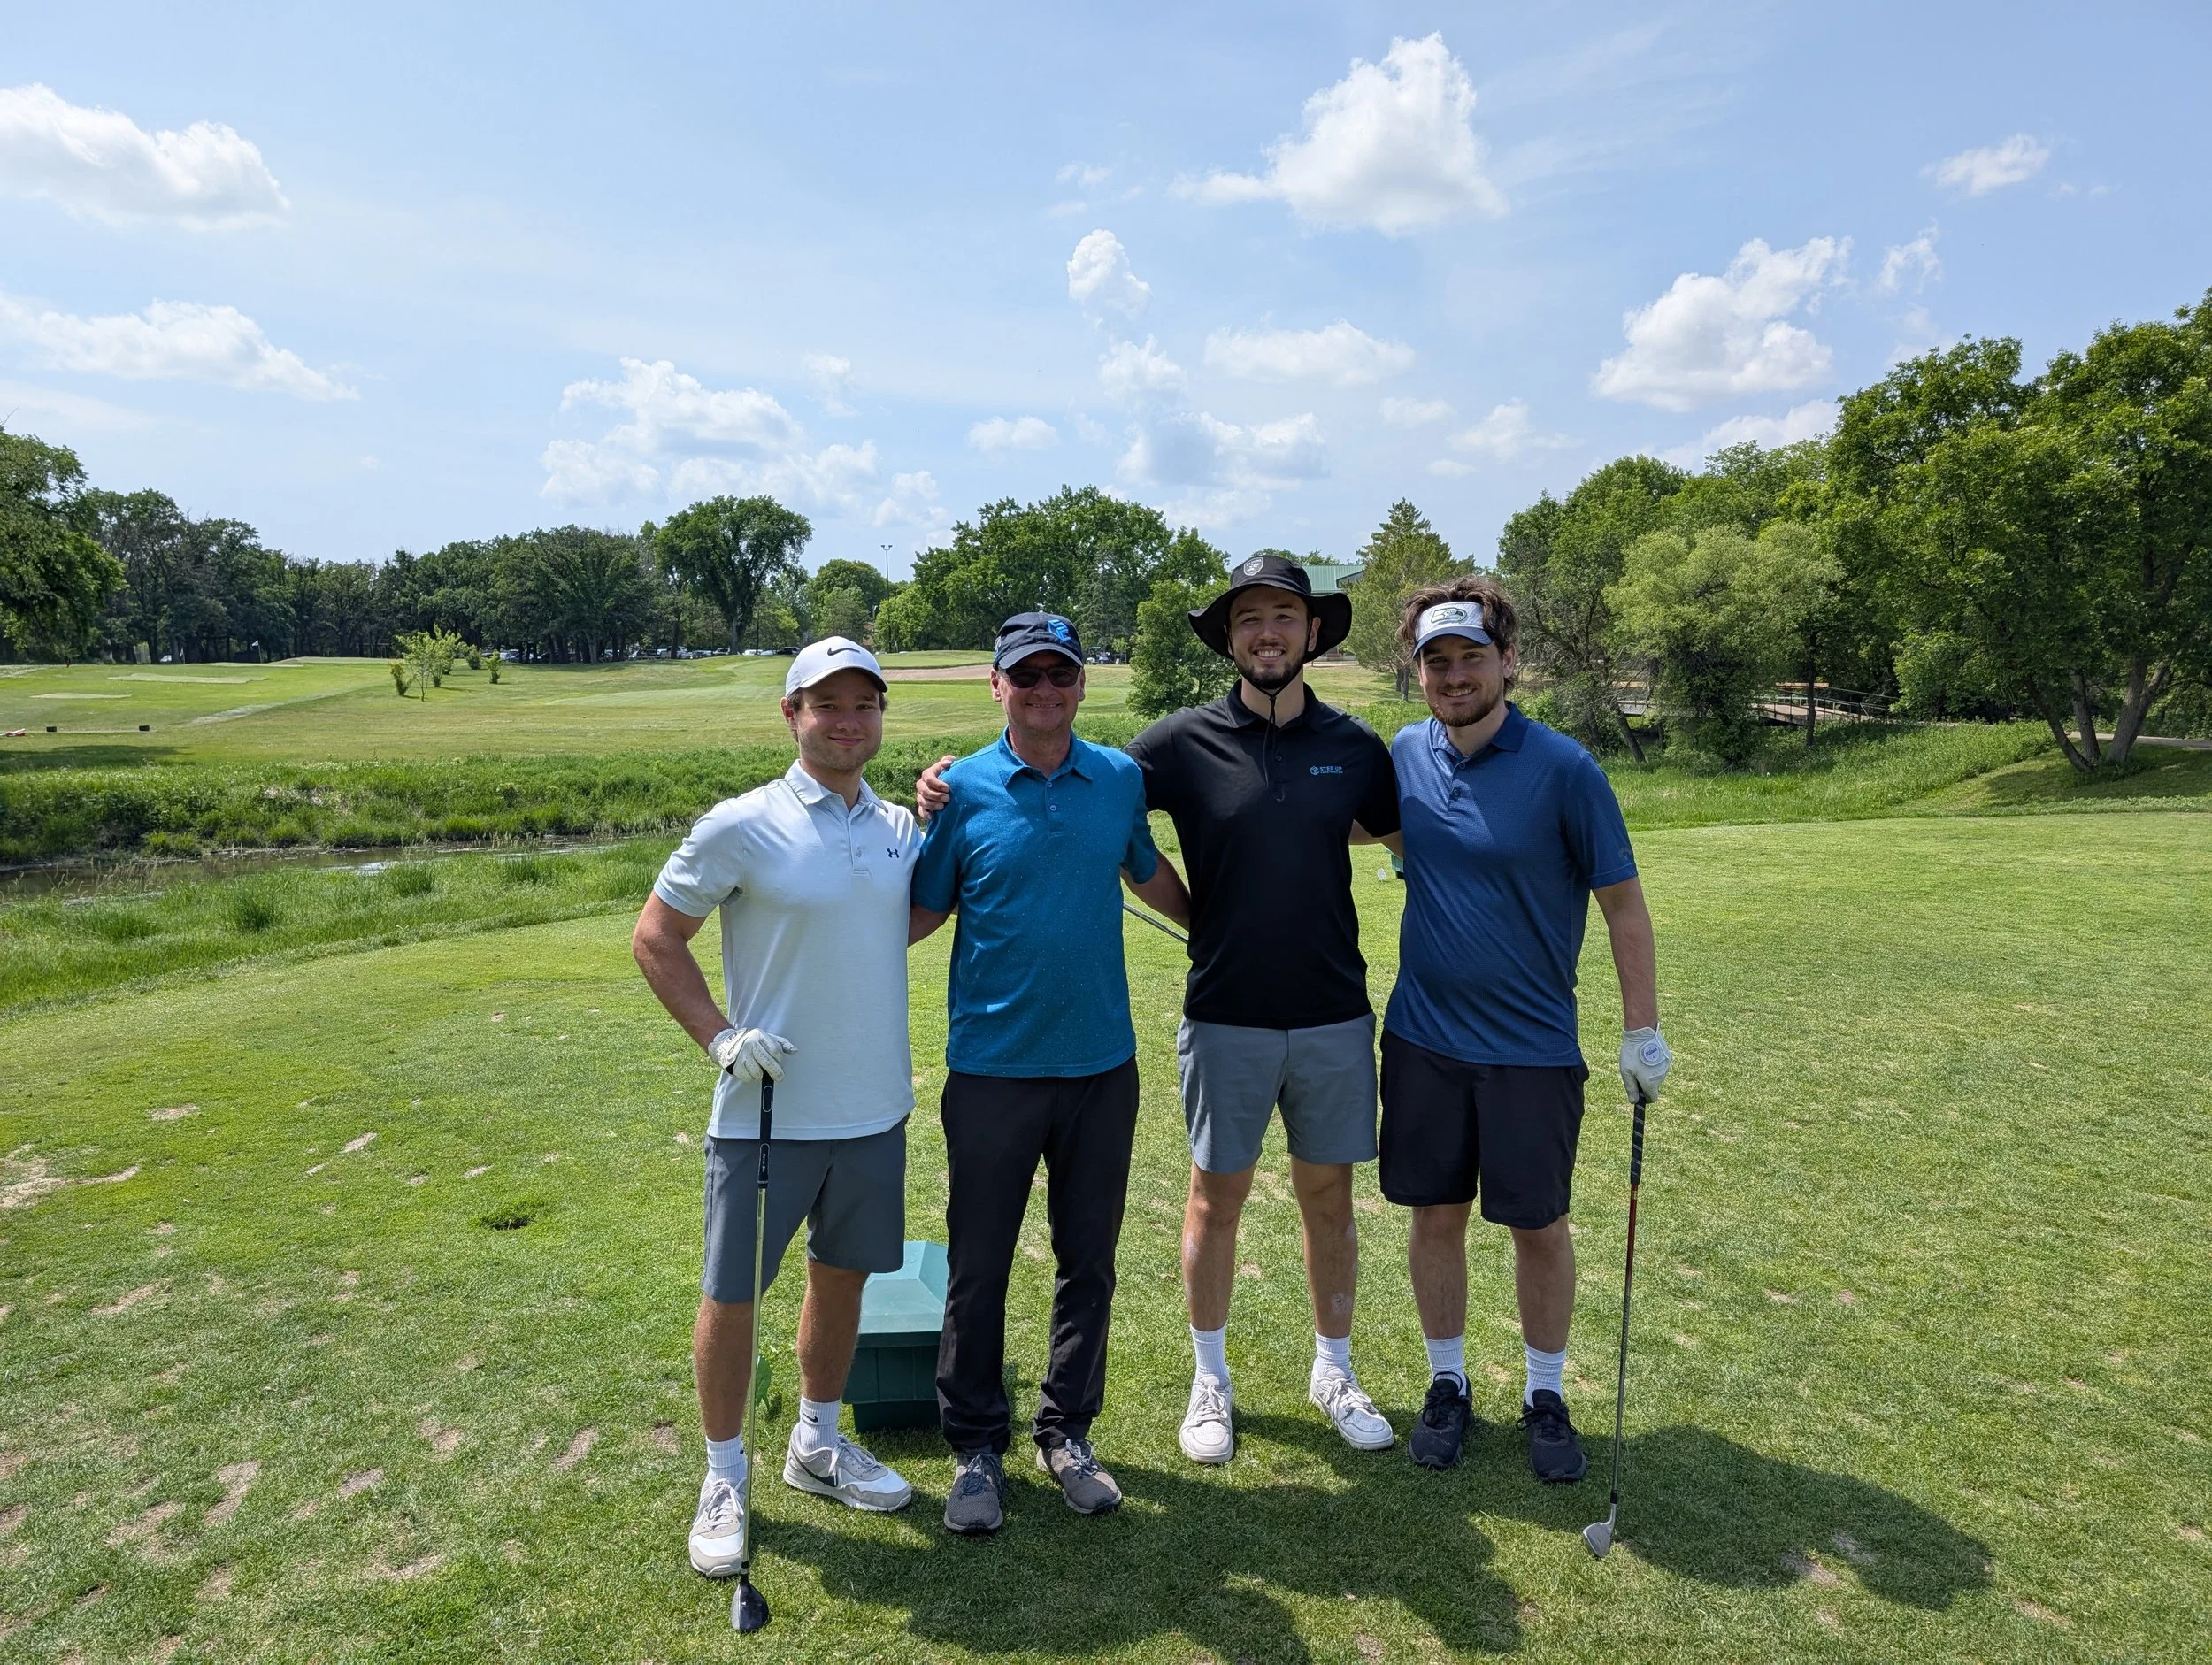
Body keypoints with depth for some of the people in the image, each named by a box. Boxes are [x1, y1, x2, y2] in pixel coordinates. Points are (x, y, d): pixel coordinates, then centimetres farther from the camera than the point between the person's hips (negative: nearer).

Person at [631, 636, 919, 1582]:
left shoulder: (902, 829, 3)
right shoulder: (740, 826, -11)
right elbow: (655, 938, -4)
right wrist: (720, 1037, -15)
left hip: (875, 1109, 5)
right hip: (766, 1111, -4)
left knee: (843, 1277, 18)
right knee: (732, 1294, 6)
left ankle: (817, 1446, 40)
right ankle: (725, 1480, 29)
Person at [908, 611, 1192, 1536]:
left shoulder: (1120, 780, 3)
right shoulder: (962, 789, -5)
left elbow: (1149, 874, 19)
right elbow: (920, 911, 1)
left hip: (1102, 1064, 3)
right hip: (992, 1068, -2)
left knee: (1089, 1261, 14)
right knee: (978, 1266, 9)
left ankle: (1067, 1432, 33)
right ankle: (976, 1445, 28)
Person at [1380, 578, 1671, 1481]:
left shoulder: (1563, 768, -12)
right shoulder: (1406, 754, -1)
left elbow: (1622, 901, -7)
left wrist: (1642, 1031, -7)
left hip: (1532, 1048, -3)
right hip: (1423, 1038, 3)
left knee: (1539, 1225, 10)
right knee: (1436, 1214, 12)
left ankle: (1546, 1396, 31)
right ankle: (1448, 1383, 31)